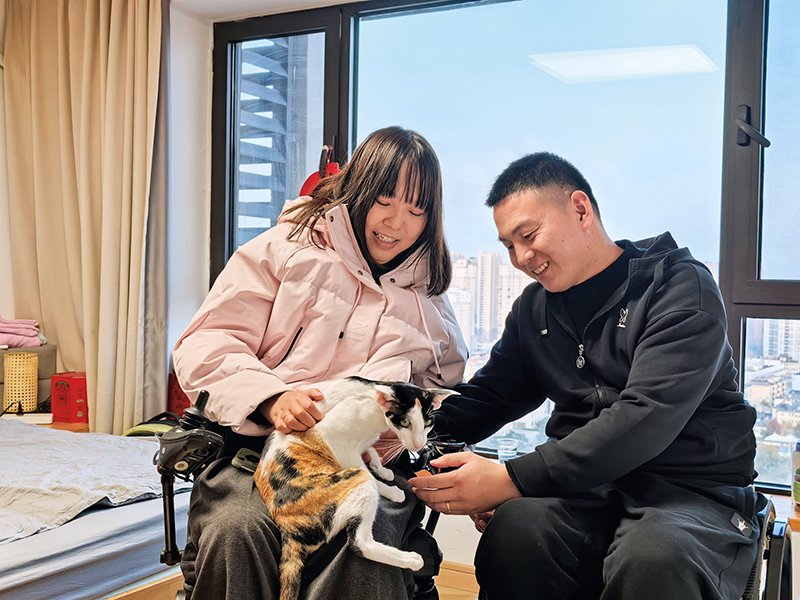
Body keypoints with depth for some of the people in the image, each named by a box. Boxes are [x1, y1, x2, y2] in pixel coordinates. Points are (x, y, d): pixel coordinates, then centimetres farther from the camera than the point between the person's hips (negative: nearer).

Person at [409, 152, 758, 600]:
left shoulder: (681, 286, -6)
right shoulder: (534, 308, 16)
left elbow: (645, 417, -19)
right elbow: (487, 397, 19)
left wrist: (511, 479, -24)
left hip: (693, 492, -4)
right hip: (587, 488, 4)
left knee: (653, 558, -38)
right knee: (513, 526, -29)